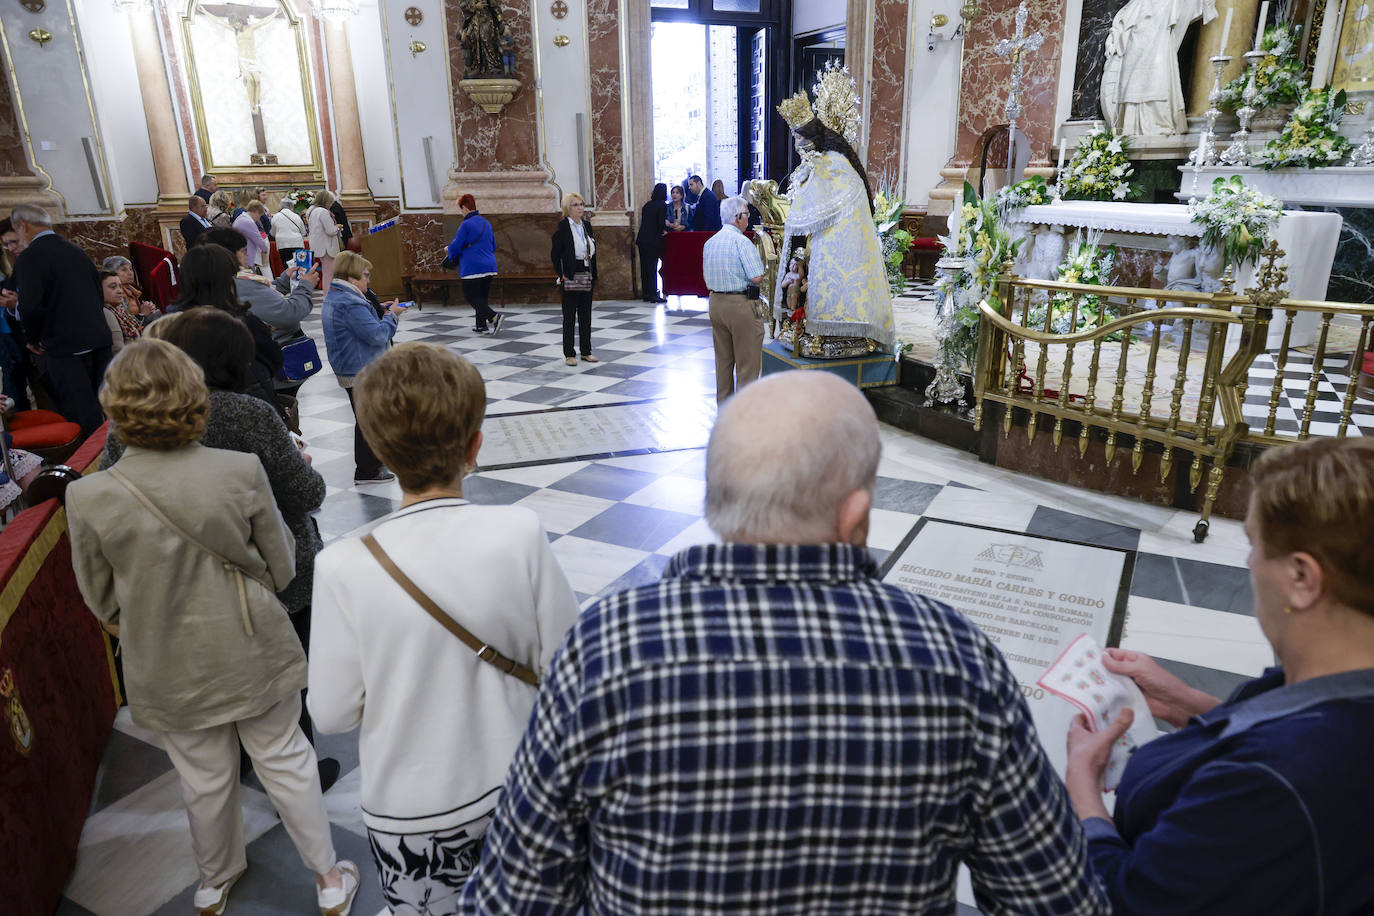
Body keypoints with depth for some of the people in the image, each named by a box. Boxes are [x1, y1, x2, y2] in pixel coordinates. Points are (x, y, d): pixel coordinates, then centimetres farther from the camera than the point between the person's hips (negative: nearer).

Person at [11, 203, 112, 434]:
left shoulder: (29, 257, -9)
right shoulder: (75, 250, 12)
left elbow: (30, 308, -17)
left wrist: (33, 339, 0)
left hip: (64, 346, -7)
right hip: (99, 339, 7)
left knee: (83, 420, -3)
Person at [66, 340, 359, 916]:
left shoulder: (88, 498, -19)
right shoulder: (241, 471, -21)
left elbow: (103, 603, -4)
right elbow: (280, 570, -9)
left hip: (168, 673, 1)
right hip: (254, 656, -1)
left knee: (205, 782, 22)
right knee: (285, 762, 18)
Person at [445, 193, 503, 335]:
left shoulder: (466, 224, -12)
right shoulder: (486, 223, 12)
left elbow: (455, 246, -10)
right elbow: (493, 246, 20)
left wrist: (449, 251, 10)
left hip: (472, 267, -8)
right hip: (489, 266, 8)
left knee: (471, 297, -2)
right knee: (482, 296, 15)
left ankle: (495, 317, -19)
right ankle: (481, 325, 18)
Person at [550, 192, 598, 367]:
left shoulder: (587, 224, 9)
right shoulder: (563, 226, -9)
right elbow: (555, 254, -8)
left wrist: (593, 274, 9)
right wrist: (561, 274, -11)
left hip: (587, 276, 6)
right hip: (571, 278, -6)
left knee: (586, 315, 11)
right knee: (569, 316, 2)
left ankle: (586, 351, 20)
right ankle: (569, 354, 8)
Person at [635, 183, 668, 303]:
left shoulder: (647, 205, 13)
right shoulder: (662, 205, -5)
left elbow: (643, 222, 13)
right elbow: (661, 224, -12)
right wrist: (662, 232, 9)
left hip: (641, 239, 6)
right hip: (653, 239, -6)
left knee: (644, 266, 10)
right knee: (652, 267, -3)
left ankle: (646, 293, 14)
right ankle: (653, 294, -3)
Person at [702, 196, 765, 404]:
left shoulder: (709, 242, 9)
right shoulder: (742, 242, -15)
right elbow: (757, 278, -18)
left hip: (715, 302, 8)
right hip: (740, 304, -8)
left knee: (723, 360, 16)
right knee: (747, 361, 1)